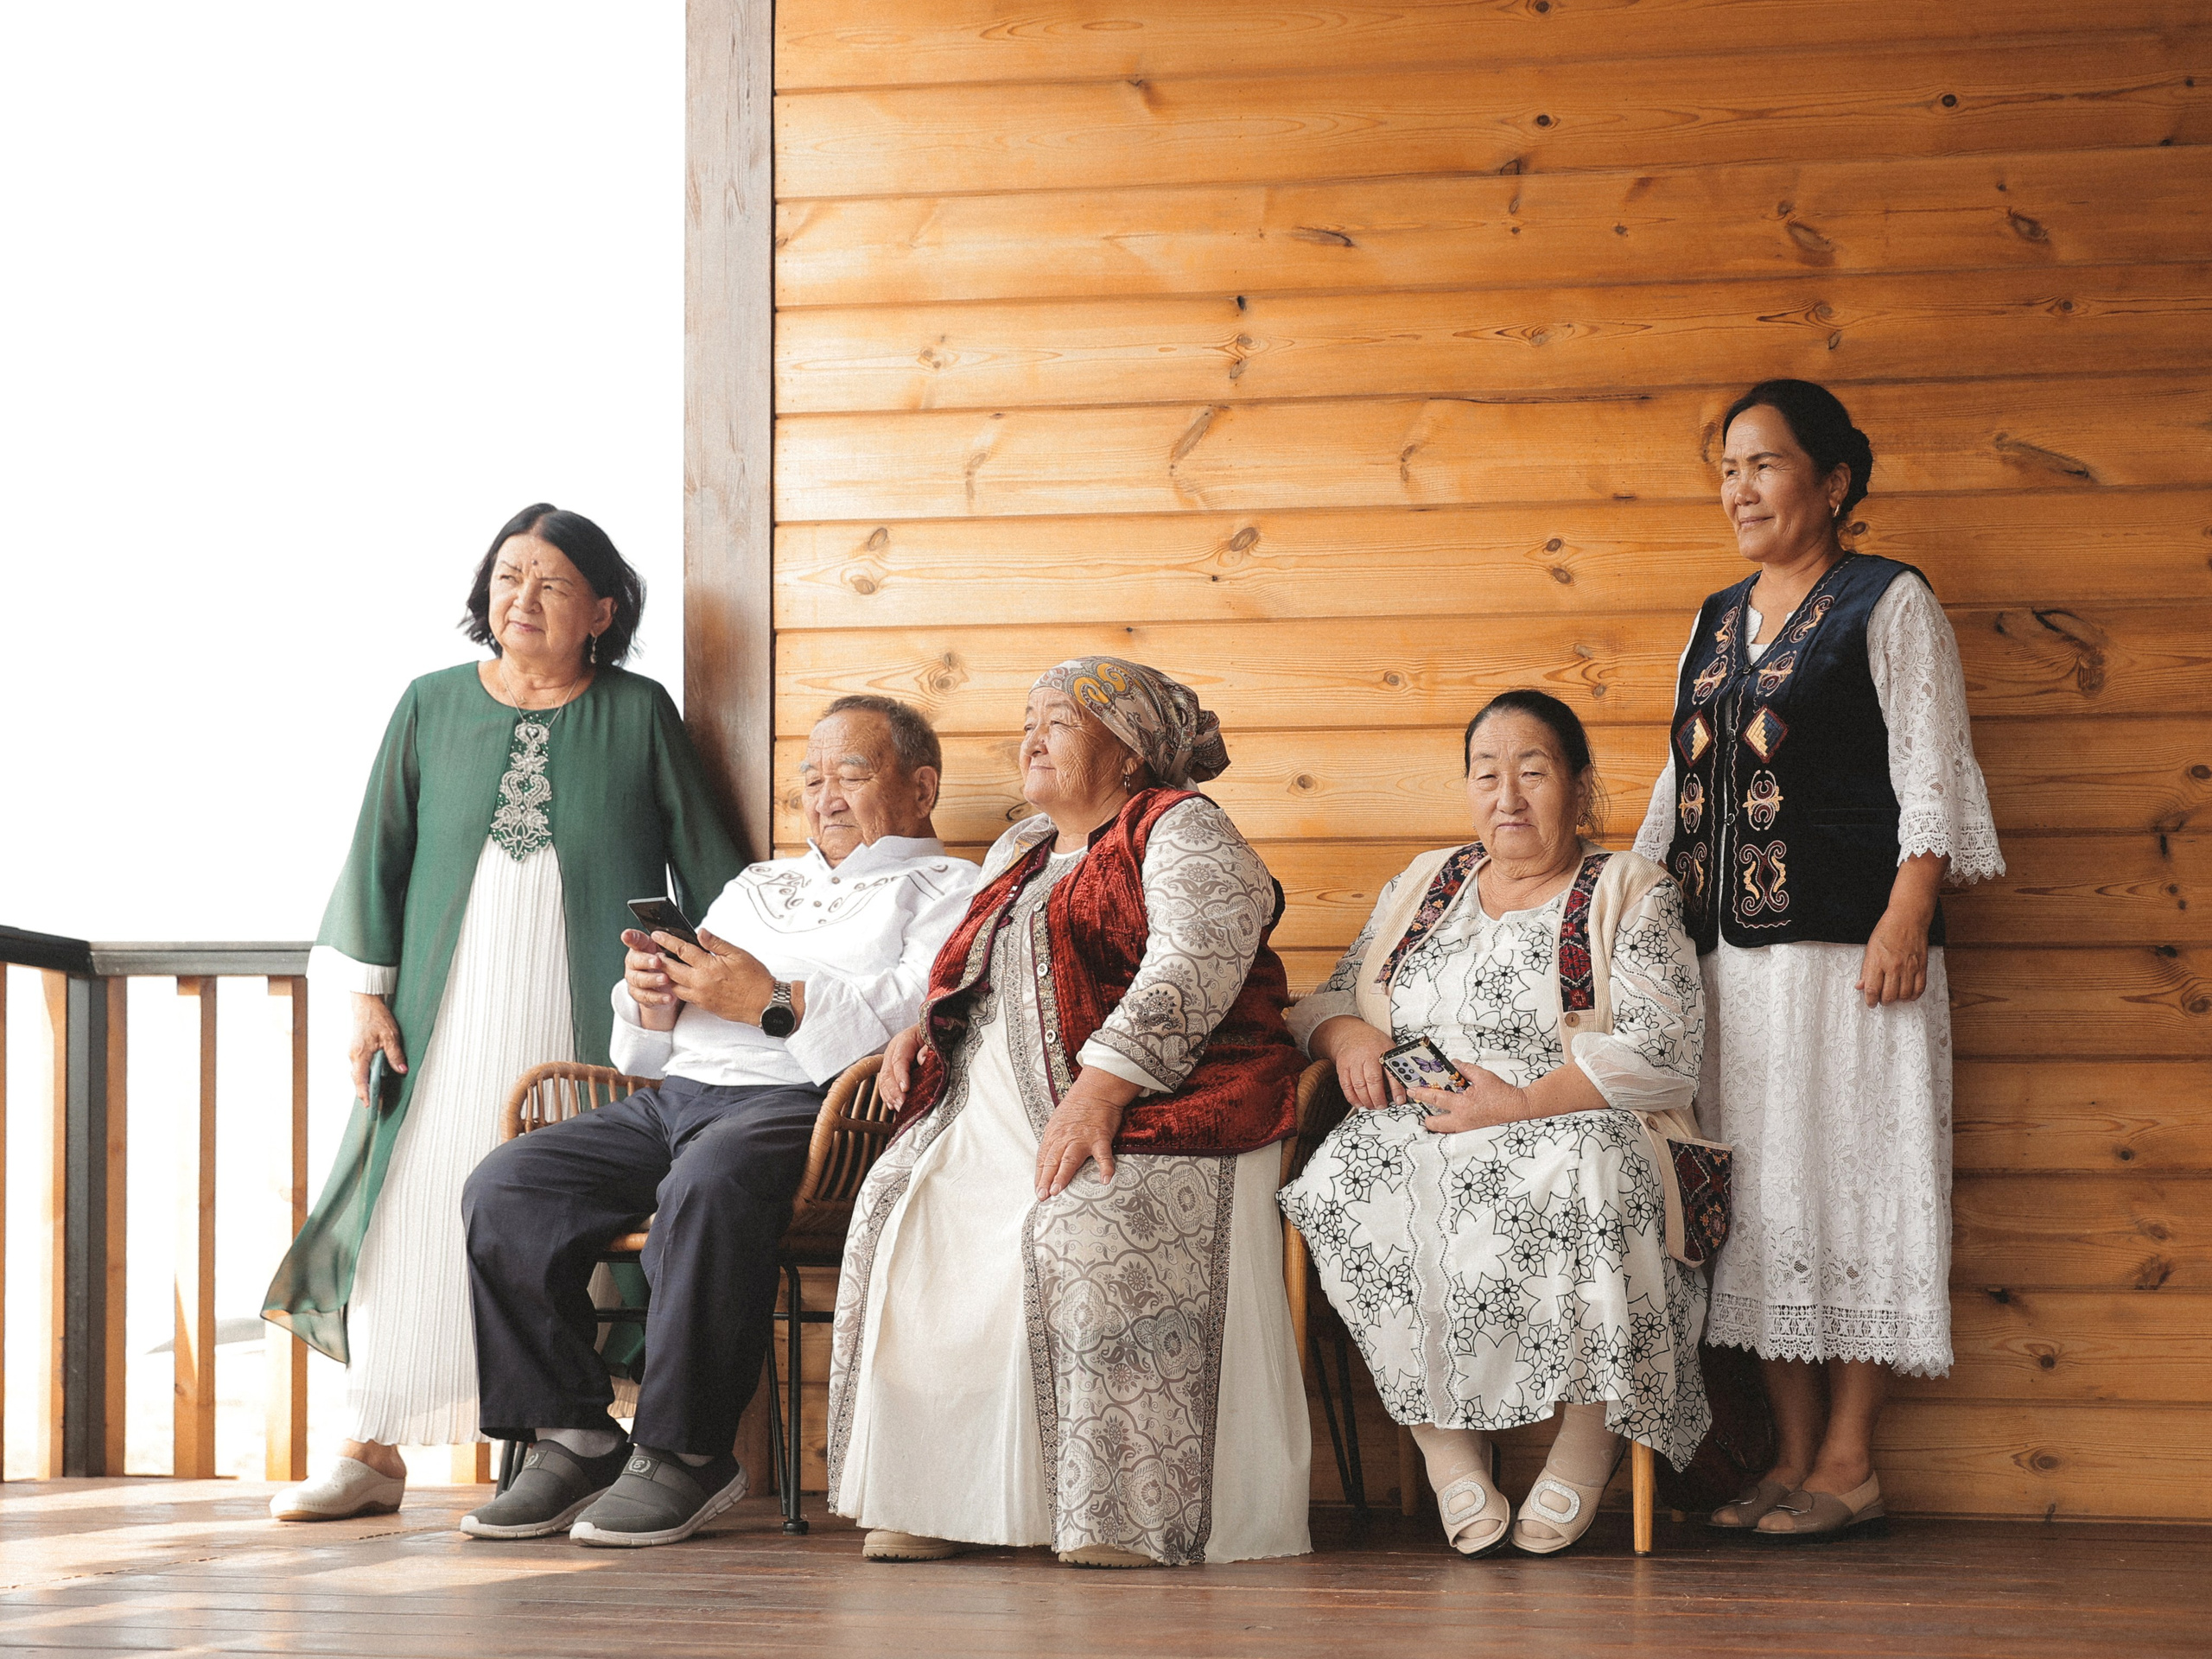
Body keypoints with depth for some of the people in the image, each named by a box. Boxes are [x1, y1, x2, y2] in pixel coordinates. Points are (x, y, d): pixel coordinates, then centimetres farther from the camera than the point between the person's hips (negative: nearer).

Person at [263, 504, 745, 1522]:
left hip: (585, 1018, -1)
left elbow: (704, 862, 5)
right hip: (450, 1009, 2)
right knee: (415, 1213, -1)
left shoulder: (639, 714, 3)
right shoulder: (433, 707, 8)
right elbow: (381, 853, 9)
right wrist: (369, 996, 3)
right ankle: (374, 1450, 5)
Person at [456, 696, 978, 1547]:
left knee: (712, 1180, -40)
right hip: (674, 1097, 7)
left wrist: (774, 1001, -12)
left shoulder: (950, 891, 15)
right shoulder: (754, 887, 34)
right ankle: (573, 1437, -15)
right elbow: (650, 1050, 29)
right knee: (504, 1186, -17)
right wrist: (653, 1001, 4)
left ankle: (684, 1453, -29)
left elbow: (931, 1010, -8)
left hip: (804, 1100, -7)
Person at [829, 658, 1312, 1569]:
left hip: (1153, 1106, -7)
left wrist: (1100, 1089, -26)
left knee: (1086, 1225, -35)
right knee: (905, 1203, -19)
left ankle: (1126, 1513, -29)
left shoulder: (1180, 829, 1)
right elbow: (969, 976, 38)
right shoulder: (1017, 854, 26)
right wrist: (924, 1028, 13)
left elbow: (1195, 965, -15)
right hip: (997, 1105, 7)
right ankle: (927, 1495, -16)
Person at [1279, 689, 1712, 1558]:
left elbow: (1663, 1047, -5)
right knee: (1349, 1177, -32)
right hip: (1416, 1137, 3)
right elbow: (1329, 998, 26)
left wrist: (1520, 1103, -16)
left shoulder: (1631, 892, 9)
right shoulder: (1421, 886, 24)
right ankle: (1445, 1441, -26)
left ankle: (1589, 1427, -22)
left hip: (1574, 1132, -3)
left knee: (1581, 1175, -40)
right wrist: (1347, 1034, -1)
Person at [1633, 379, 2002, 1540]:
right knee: (1758, 1194, 5)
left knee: (1850, 1179, -5)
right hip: (1726, 951, 6)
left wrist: (1907, 913, -17)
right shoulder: (1716, 622, 19)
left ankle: (1848, 1463, 0)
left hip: (1844, 945, -6)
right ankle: (1792, 1457, 11)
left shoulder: (1888, 604, 0)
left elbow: (1930, 769, -6)